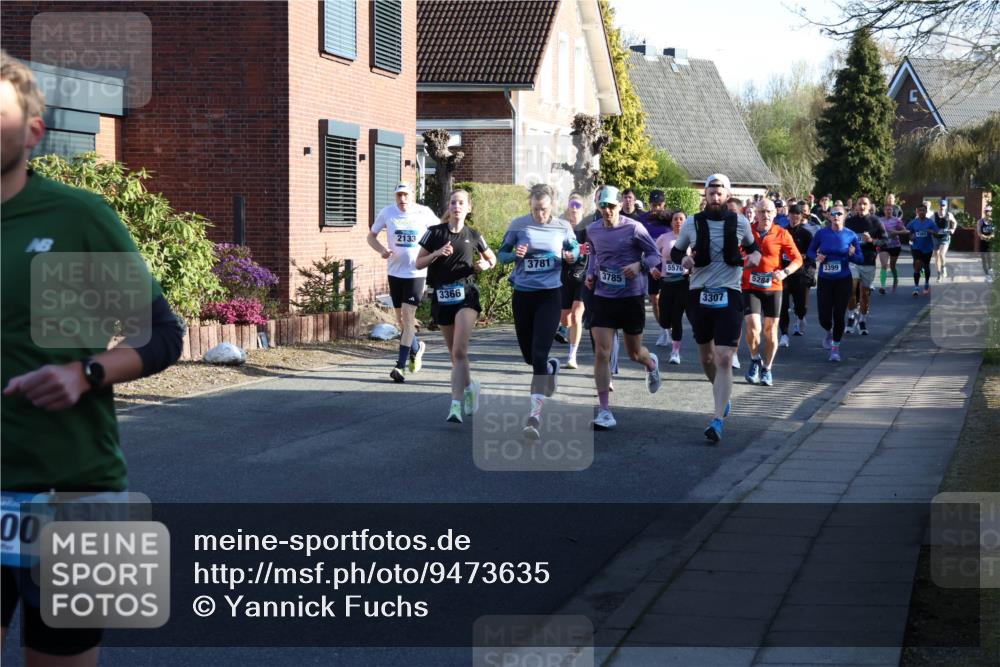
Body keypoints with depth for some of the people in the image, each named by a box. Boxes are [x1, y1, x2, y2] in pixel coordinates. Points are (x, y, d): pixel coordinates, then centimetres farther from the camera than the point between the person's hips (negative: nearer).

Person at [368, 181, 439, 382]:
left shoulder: (424, 213, -4)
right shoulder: (387, 212, 0)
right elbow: (371, 236, 10)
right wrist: (382, 250, -9)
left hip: (417, 272, -3)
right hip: (395, 272, 3)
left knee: (408, 315, -12)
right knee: (401, 319, 11)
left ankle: (400, 366, -12)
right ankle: (416, 347, 40)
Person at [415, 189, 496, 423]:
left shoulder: (473, 235, 5)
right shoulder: (435, 233, 3)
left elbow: (492, 258, 20)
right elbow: (418, 263, 3)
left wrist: (486, 265, -2)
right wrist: (437, 253, -13)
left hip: (466, 295, -2)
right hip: (441, 296, 2)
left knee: (459, 351, -18)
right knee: (453, 352, 12)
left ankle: (456, 404, -23)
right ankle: (470, 386, 38)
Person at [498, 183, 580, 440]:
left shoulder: (562, 227, -1)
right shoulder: (518, 225, -2)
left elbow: (575, 248, 15)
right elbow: (502, 254, 5)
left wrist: (571, 256, -9)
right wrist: (515, 255, -18)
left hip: (550, 295, -2)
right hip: (523, 294, 2)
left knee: (539, 353, -14)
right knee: (529, 355, 11)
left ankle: (535, 413, -14)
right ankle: (551, 367, 49)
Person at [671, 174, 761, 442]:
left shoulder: (740, 223, 2)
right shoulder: (692, 224, 3)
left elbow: (752, 246, 20)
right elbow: (675, 251, 14)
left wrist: (755, 256, -3)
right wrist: (683, 259, -8)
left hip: (728, 296, -2)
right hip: (699, 295, 2)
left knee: (724, 359, -14)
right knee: (706, 357, 15)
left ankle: (717, 420, -18)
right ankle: (722, 396, 44)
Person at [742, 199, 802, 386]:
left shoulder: (782, 234, -2)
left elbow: (797, 259, -2)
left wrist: (785, 272, -18)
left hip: (773, 287, 1)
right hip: (750, 287, 0)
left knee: (771, 330, 6)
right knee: (753, 327, -15)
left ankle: (766, 369, 22)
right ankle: (755, 360, 12)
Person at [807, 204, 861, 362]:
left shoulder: (851, 236, -3)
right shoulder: (822, 233, -3)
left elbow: (860, 258, 2)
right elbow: (810, 251, 8)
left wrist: (852, 255, -20)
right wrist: (816, 257, -13)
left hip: (843, 280, -1)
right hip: (824, 280, 1)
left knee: (839, 315, -2)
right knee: (823, 316, 0)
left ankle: (835, 348, 13)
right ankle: (829, 332, 36)